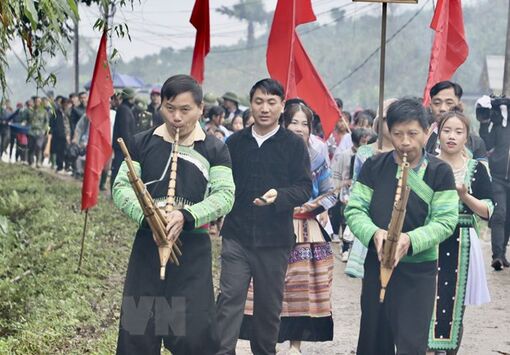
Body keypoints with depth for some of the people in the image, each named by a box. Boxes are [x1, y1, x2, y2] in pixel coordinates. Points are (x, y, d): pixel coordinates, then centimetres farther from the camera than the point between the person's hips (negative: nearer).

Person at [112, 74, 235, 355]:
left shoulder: (214, 150, 2)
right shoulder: (142, 144, 6)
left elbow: (225, 195, -9)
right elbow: (121, 187, -1)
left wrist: (186, 216, -25)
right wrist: (145, 212, -21)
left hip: (193, 249, -1)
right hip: (147, 246, 2)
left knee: (195, 332, -1)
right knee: (136, 332, 5)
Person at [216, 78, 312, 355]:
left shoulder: (294, 145, 0)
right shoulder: (235, 142, 6)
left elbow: (304, 188, -6)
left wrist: (279, 196, -24)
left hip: (275, 239, -1)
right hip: (236, 235, 1)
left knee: (269, 305, 10)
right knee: (229, 298, -9)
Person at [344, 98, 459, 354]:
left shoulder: (440, 172, -5)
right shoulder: (374, 166, 1)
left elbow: (446, 220, -10)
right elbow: (354, 209, -2)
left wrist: (410, 240, -26)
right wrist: (374, 233, -23)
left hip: (419, 271, -2)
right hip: (376, 266, 3)